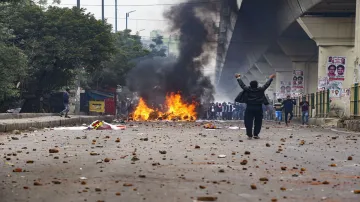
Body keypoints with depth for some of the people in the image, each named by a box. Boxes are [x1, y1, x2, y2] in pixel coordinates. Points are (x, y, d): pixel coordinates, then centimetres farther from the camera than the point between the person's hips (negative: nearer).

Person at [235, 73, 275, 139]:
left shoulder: (248, 89, -1)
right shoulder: (260, 90, -2)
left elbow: (242, 85, 9)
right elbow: (266, 85, 9)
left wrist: (238, 78, 24)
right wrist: (271, 78, 24)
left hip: (249, 108, 0)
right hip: (258, 108, 0)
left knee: (249, 122, 2)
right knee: (258, 122, 8)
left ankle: (249, 135, -1)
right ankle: (256, 134, 5)